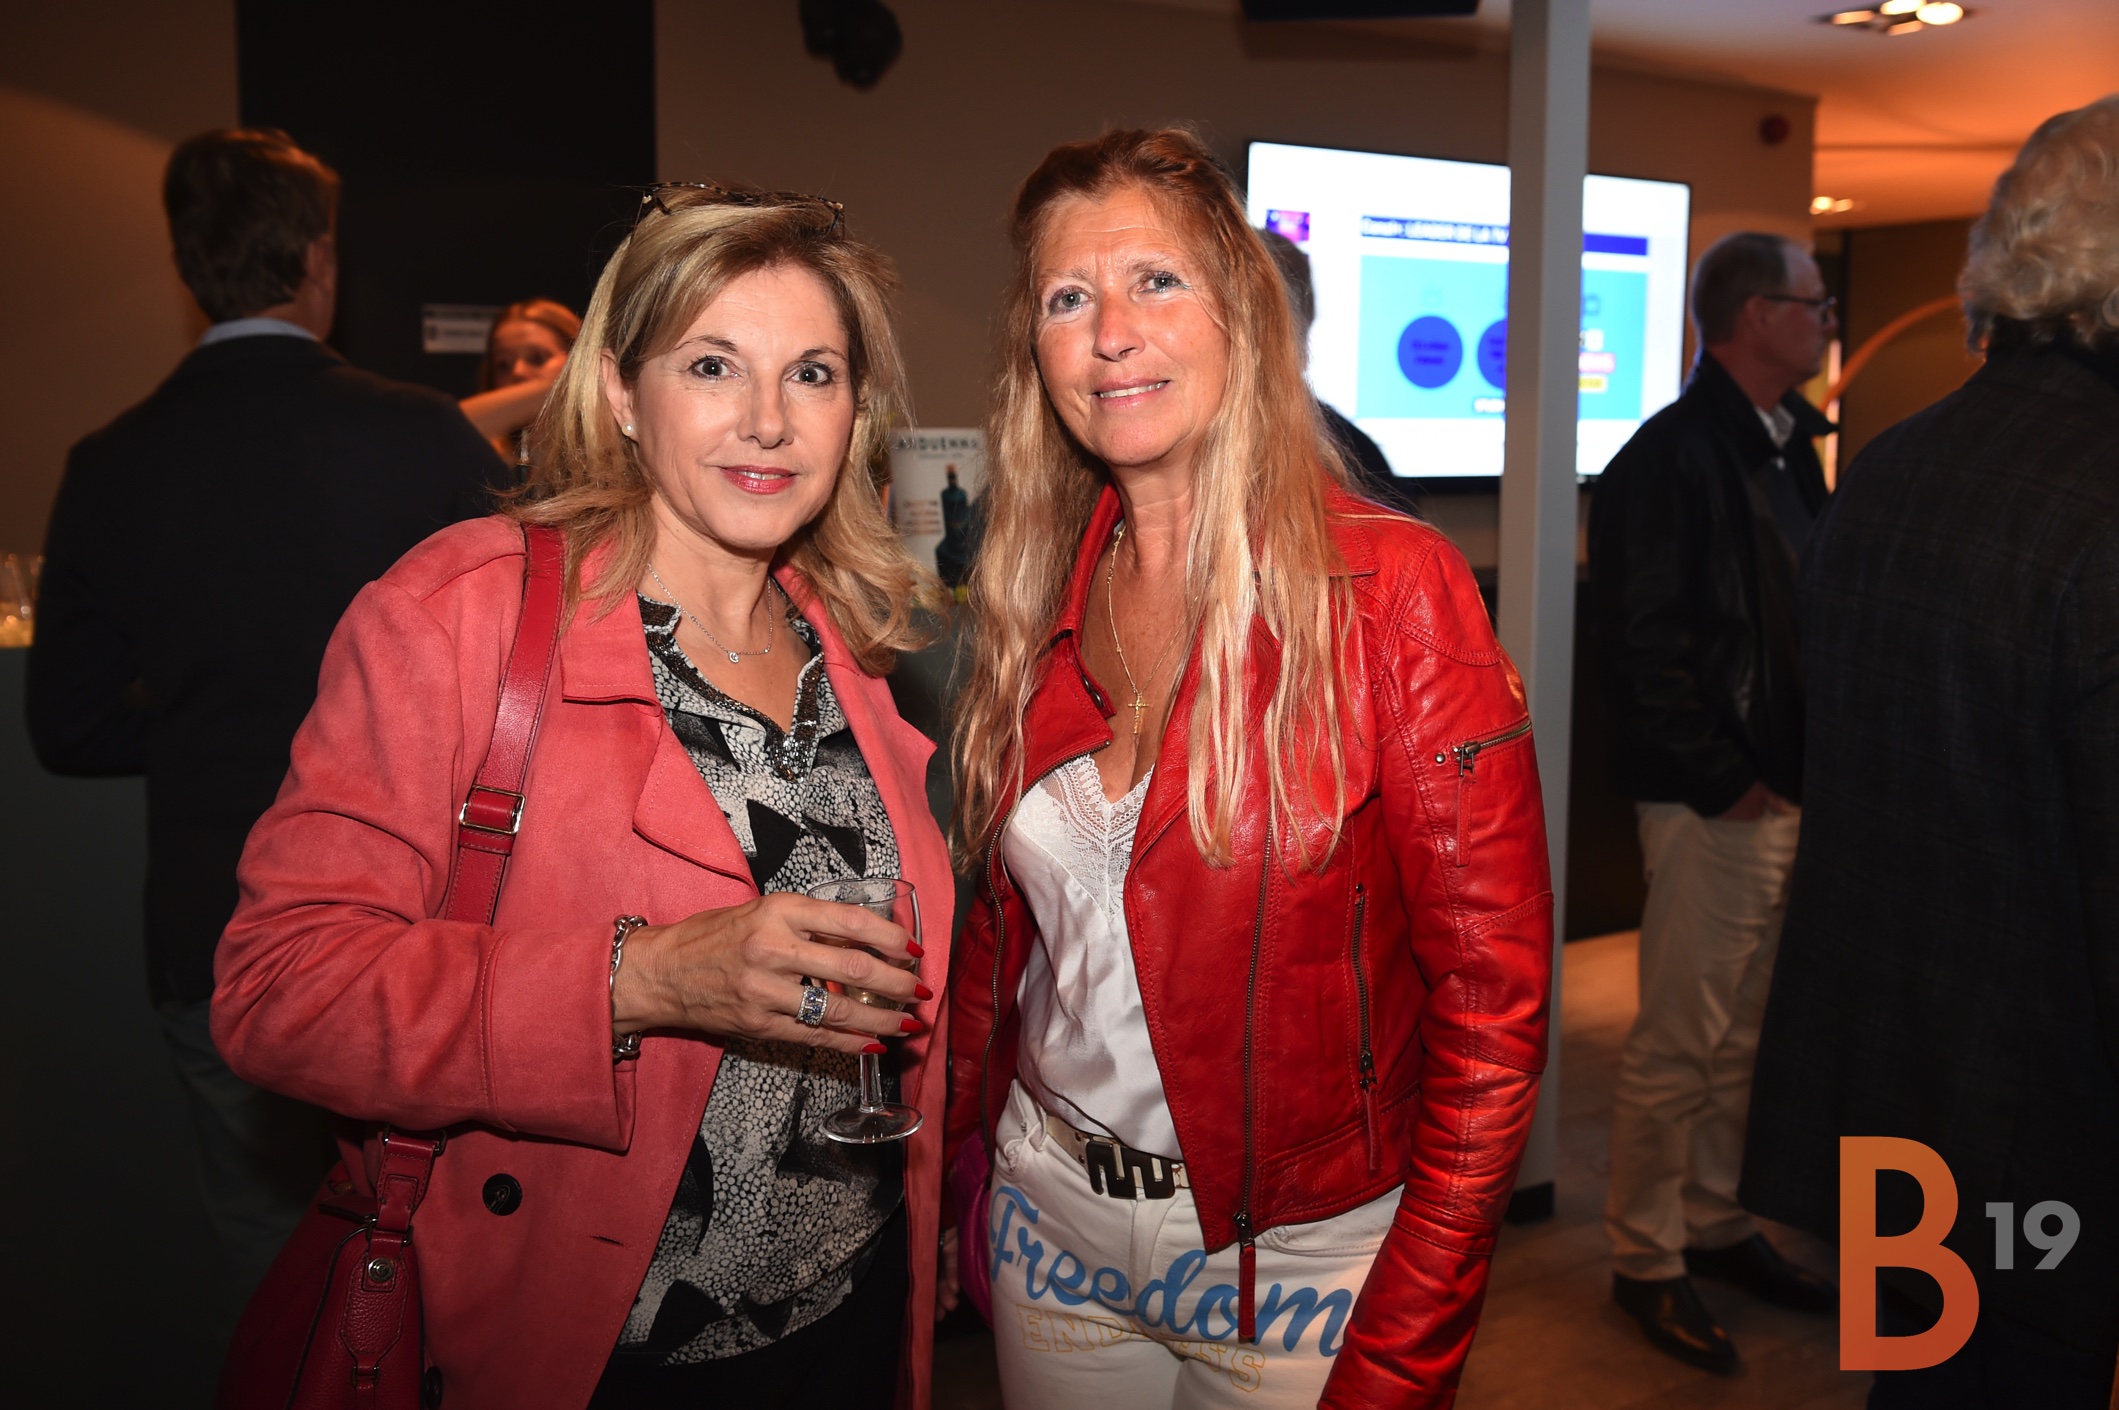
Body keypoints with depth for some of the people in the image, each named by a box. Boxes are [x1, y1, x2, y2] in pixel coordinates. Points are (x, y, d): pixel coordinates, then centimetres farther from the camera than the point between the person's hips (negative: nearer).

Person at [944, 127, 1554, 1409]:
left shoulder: (1389, 588, -15)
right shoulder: (1041, 599, -1)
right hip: (1052, 1227, 5)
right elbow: (1002, 933, 8)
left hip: (1298, 1254, -4)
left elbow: (1493, 1010, -16)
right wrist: (963, 1169, 2)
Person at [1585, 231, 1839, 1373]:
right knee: (1679, 1043, 1)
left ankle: (1714, 1225, 31)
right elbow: (1643, 647, -17)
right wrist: (1727, 782, -14)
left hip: (1785, 793, 8)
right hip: (1715, 804, -8)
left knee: (1742, 1033, 17)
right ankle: (1648, 1263, 16)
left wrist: (1813, 767, 8)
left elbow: (1805, 618, 17)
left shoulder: (1788, 448, 14)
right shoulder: (1673, 456, -13)